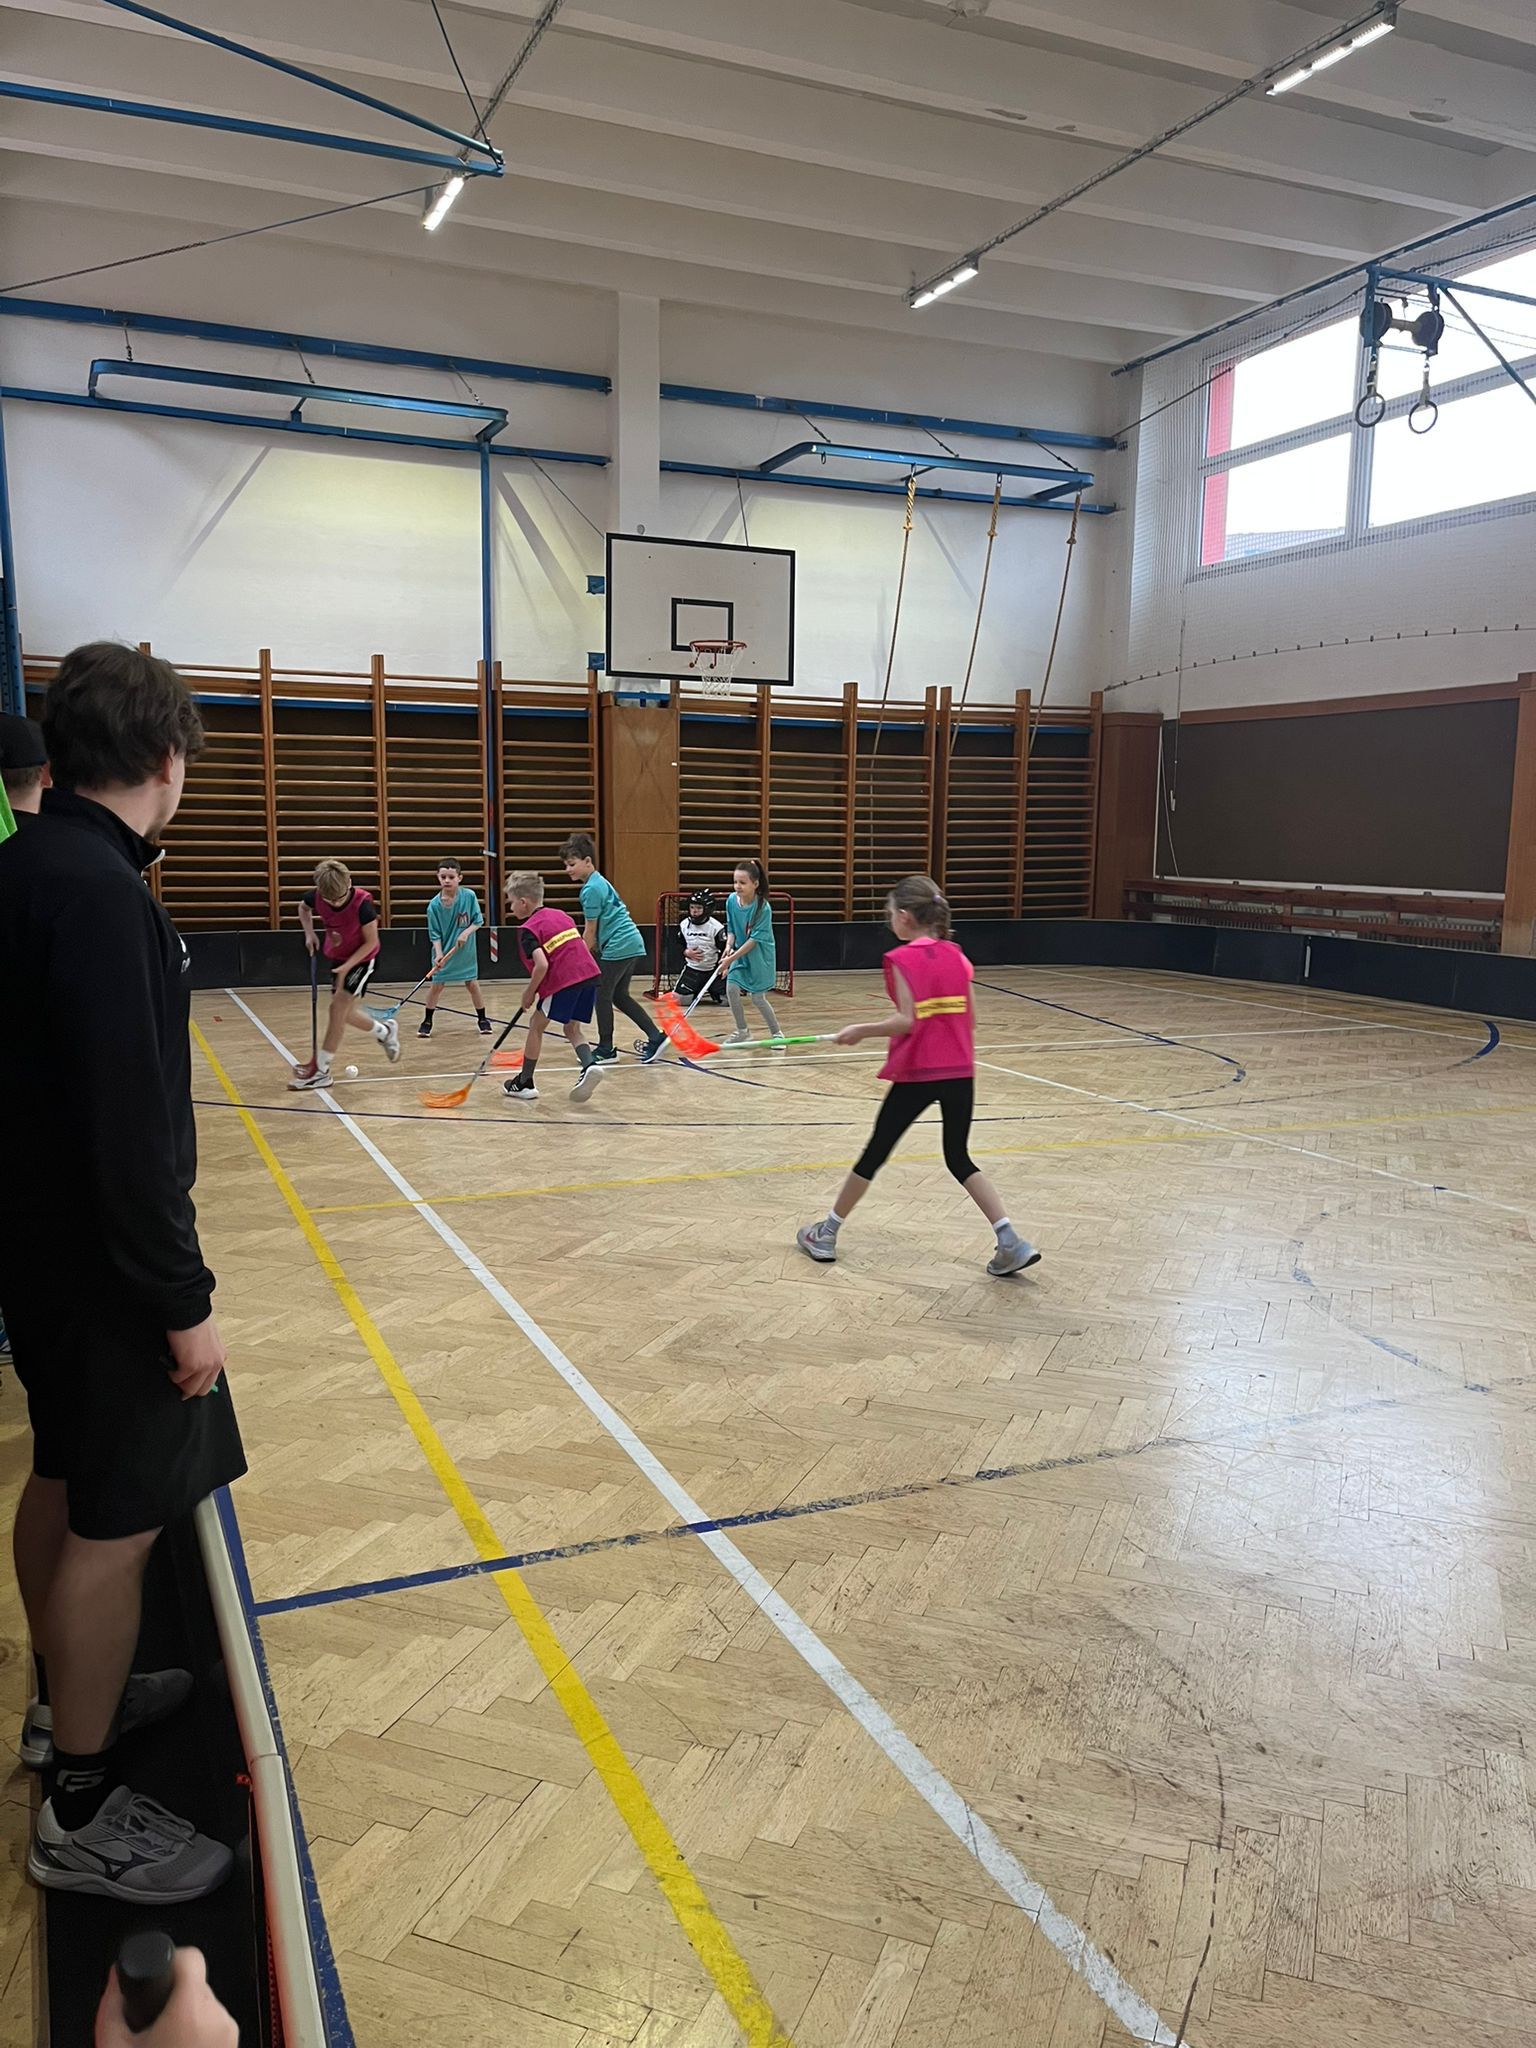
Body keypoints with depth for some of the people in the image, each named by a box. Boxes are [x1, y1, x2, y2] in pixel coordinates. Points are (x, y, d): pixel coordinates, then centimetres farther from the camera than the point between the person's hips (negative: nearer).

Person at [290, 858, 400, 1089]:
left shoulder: (362, 903, -30)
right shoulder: (316, 897, -17)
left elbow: (371, 942, -19)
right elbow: (302, 907, 9)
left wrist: (347, 966, -25)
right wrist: (309, 932, -7)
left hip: (362, 960, -6)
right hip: (337, 959, 6)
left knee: (338, 1007, -14)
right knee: (345, 1012, 11)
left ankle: (321, 1070, -9)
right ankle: (385, 1031, 38)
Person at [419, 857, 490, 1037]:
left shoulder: (469, 896, -13)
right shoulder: (434, 905, -13)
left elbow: (478, 921, -5)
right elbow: (435, 934, -9)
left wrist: (466, 933, -21)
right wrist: (439, 953, -22)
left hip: (466, 951, 0)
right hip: (444, 952, 0)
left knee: (472, 984, 5)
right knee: (436, 985, 2)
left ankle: (482, 1019, 22)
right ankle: (427, 1021, 17)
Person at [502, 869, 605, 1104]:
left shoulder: (528, 929, -4)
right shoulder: (561, 915, 19)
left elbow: (542, 965, -17)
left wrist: (529, 993, -2)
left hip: (563, 980, -7)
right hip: (591, 973, 7)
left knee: (536, 1024, 12)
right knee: (572, 1028, 21)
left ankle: (525, 1083, 19)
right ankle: (590, 1065, -6)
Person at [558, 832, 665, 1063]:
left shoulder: (591, 889, -13)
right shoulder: (600, 882, 16)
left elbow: (590, 932, -10)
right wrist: (591, 954, 15)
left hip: (617, 947, -10)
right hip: (633, 944, 10)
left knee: (602, 995, 1)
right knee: (619, 995, 15)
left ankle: (606, 1050, 9)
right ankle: (655, 1036, 11)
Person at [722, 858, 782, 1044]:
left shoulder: (763, 907, -23)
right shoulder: (731, 901, -8)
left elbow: (755, 940, -23)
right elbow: (731, 929, 5)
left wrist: (732, 958, -24)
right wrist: (729, 946, -14)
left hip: (759, 956, -5)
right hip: (740, 954, 5)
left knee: (758, 997, -3)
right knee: (731, 988, -6)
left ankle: (776, 1033, 18)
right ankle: (741, 1032, 11)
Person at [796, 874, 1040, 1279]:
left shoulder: (902, 959, -10)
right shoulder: (956, 956, 7)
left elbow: (906, 1021, -16)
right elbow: (969, 1017, 7)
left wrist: (859, 1031, -5)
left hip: (916, 1074, -5)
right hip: (959, 1073, 5)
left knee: (875, 1153, 10)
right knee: (960, 1159, 18)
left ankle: (826, 1234, 25)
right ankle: (1011, 1243, 5)